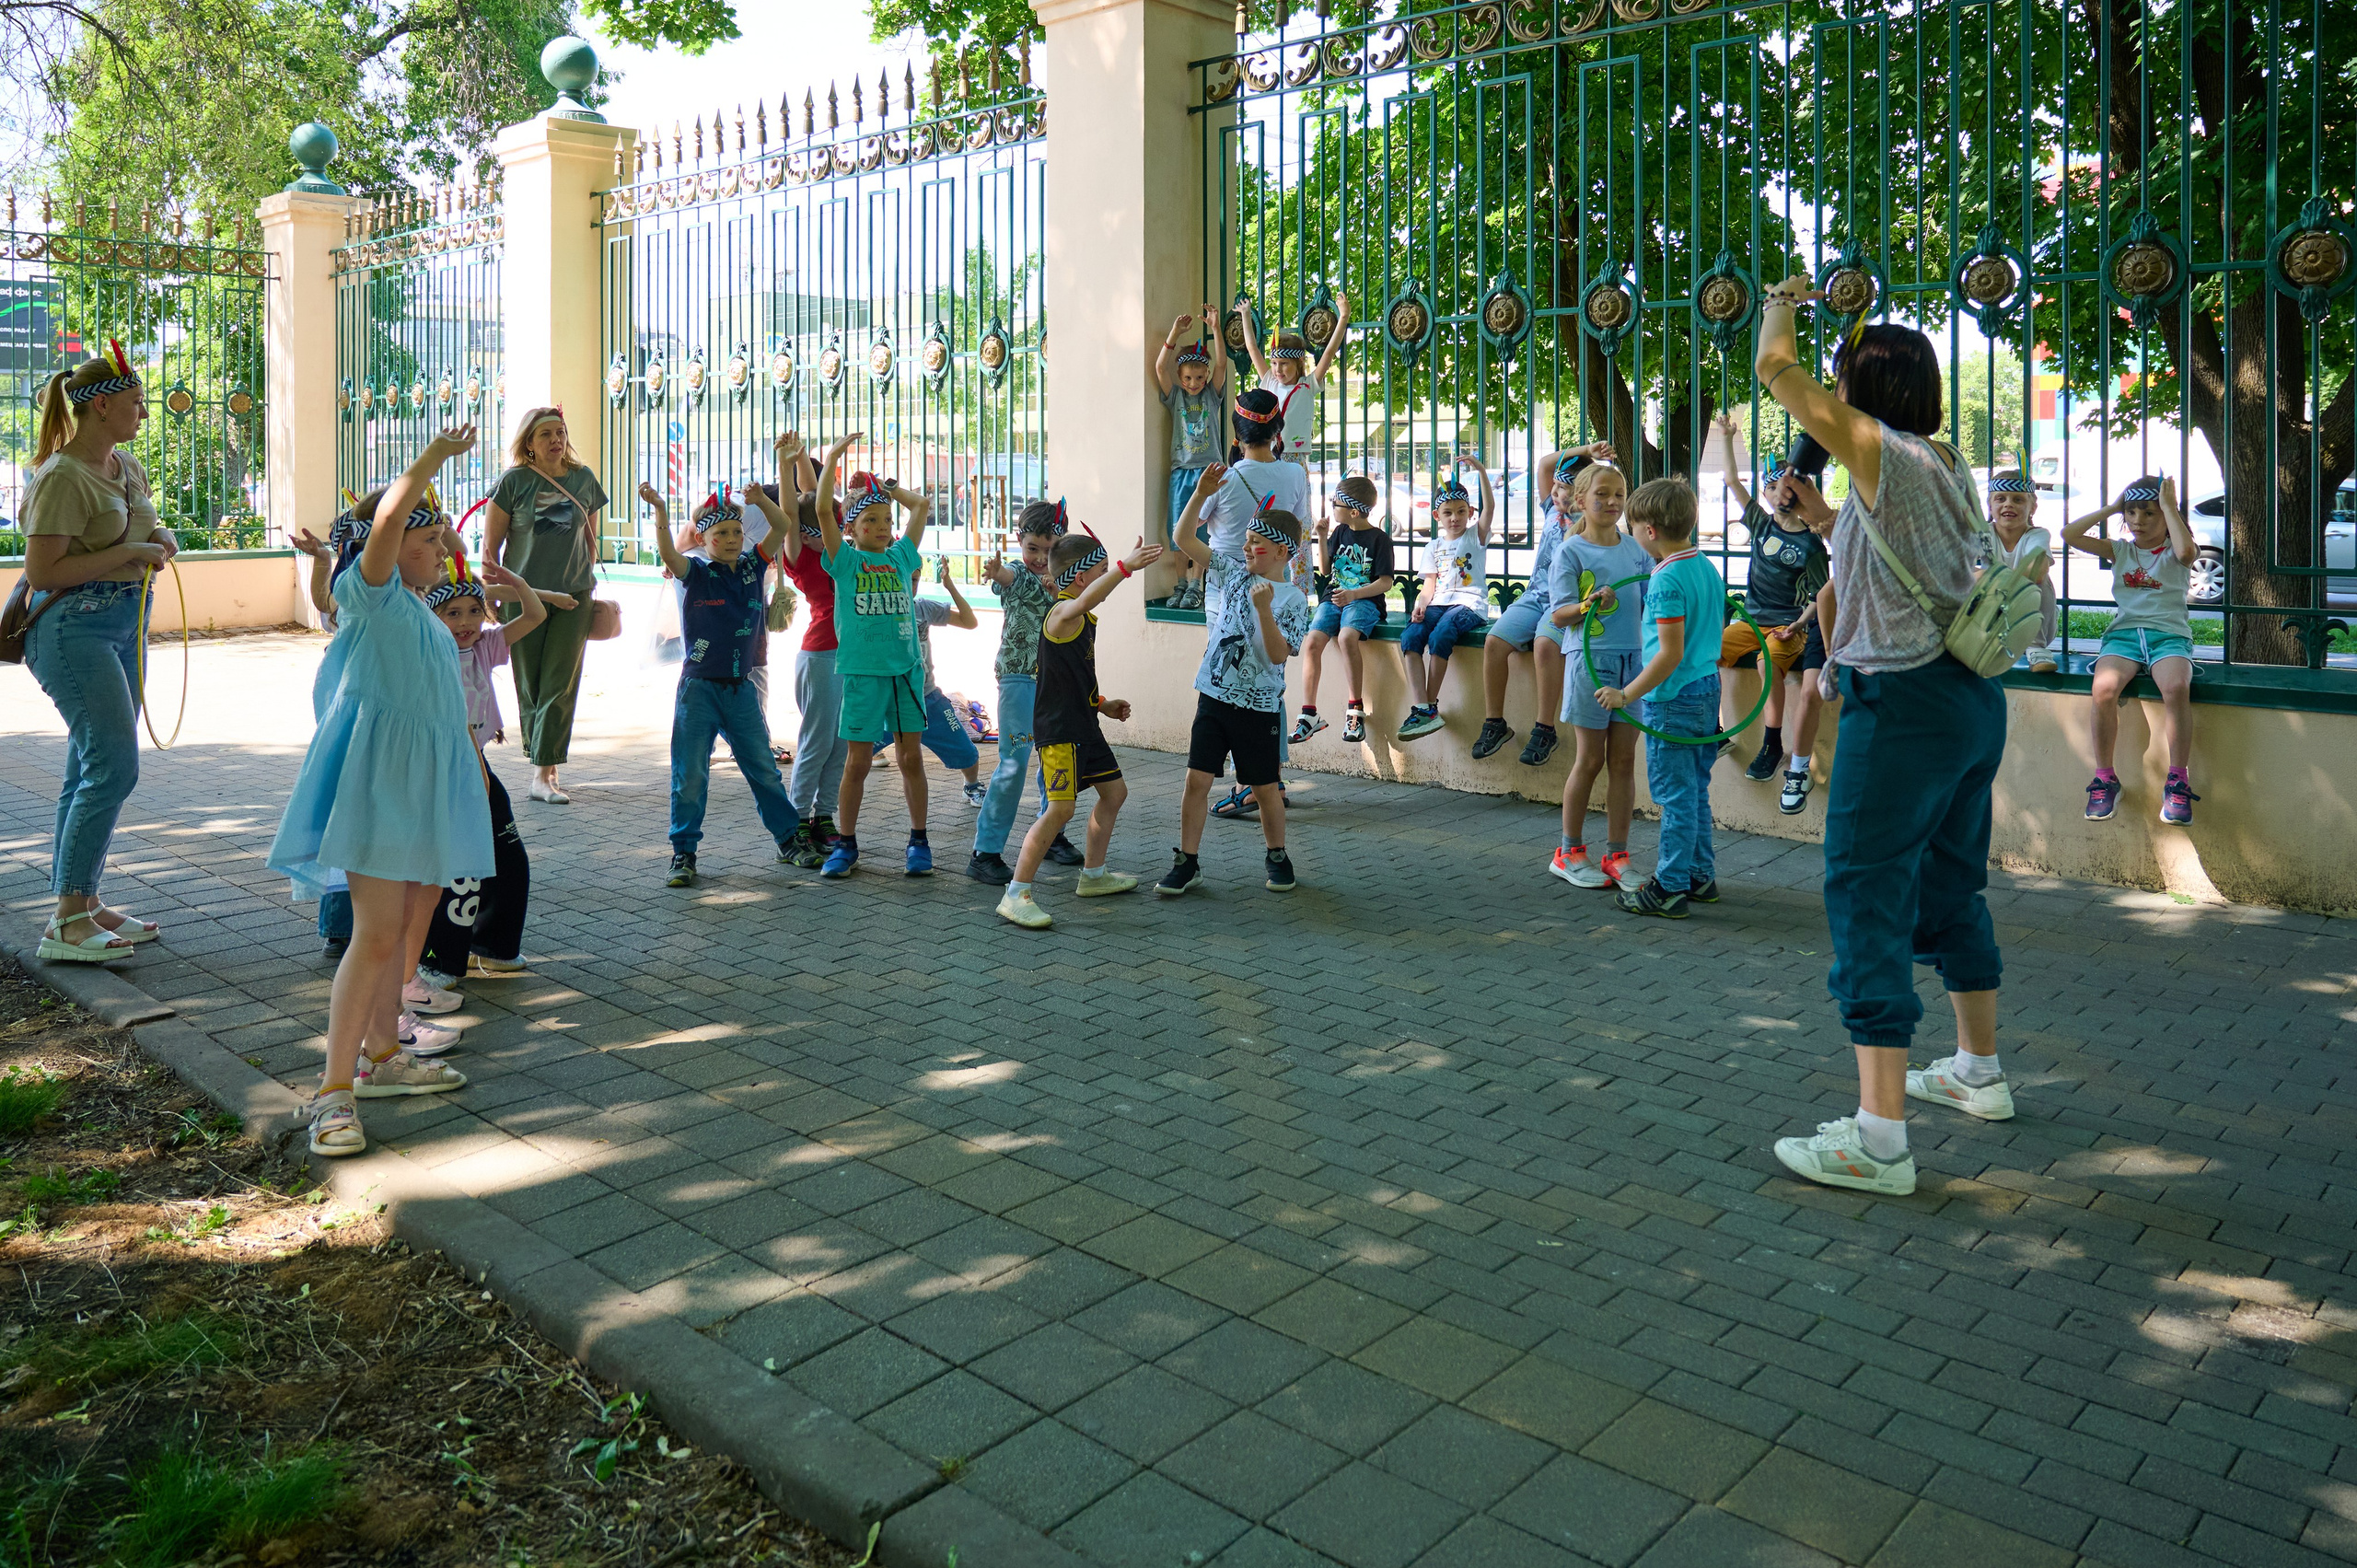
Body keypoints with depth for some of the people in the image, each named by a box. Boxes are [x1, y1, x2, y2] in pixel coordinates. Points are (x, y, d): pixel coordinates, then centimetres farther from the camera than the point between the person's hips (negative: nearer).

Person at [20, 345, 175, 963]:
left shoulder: (128, 465, 12)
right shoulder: (61, 478, -14)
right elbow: (42, 572, -19)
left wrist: (160, 538, 7)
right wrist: (128, 553, -18)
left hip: (123, 622, 9)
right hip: (73, 627, -9)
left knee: (94, 770, 12)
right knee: (114, 766, -14)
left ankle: (83, 905, 19)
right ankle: (66, 923, -8)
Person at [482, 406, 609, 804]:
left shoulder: (584, 479, 5)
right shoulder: (515, 481, -3)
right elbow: (490, 547, 0)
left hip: (573, 596, 1)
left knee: (560, 686, -5)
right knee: (530, 687, 4)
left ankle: (543, 776, -3)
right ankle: (545, 767, 15)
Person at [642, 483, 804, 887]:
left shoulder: (751, 567, 5)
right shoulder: (696, 573, -5)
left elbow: (782, 528, 0)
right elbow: (668, 554, -24)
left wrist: (760, 500, -18)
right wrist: (659, 510, -39)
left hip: (741, 689, 3)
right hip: (699, 688, -3)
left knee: (764, 769, 12)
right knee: (690, 775, 2)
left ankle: (790, 841, 23)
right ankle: (684, 853, 12)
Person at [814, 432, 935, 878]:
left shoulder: (901, 557, 11)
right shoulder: (845, 560, 2)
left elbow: (921, 505, 16)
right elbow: (823, 511, -10)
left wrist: (884, 487, 15)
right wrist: (832, 458, -7)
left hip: (906, 669, 3)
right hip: (863, 671, -3)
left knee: (910, 757, 5)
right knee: (857, 761, 3)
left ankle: (918, 840, 16)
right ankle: (846, 844, 16)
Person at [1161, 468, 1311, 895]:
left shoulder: (1291, 599, -9)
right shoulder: (1234, 572, 4)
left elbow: (1278, 655, -18)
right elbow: (1185, 539, 3)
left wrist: (1264, 609, -27)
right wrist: (1201, 495, -8)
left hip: (1259, 705, -3)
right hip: (1214, 696, 4)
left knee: (1265, 788, 9)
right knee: (1197, 779, 0)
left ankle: (1277, 858, 29)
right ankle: (1187, 862, 10)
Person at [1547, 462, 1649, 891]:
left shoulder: (1636, 549, 10)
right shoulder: (1571, 550, -3)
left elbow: (1651, 606, 14)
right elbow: (1558, 615, -8)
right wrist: (1588, 605, -26)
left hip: (1633, 659, 4)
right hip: (1590, 659, -4)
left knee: (1623, 760, 6)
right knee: (1590, 759, 2)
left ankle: (1616, 855, 14)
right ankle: (1570, 852, 16)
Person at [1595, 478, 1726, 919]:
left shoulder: (1666, 581, -20)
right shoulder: (1708, 569, 8)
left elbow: (1671, 654, -23)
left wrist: (1626, 694, -17)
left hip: (1674, 699, -9)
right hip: (1707, 691, 9)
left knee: (1675, 795, -2)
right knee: (1695, 791, 17)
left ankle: (1670, 889, 4)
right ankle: (1700, 877, 26)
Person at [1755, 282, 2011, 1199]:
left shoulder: (1886, 456, -13)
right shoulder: (1947, 466, 12)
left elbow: (1775, 369, -13)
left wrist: (1780, 306, 6)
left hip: (1902, 702, -10)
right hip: (1971, 699, 10)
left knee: (1868, 897, -9)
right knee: (1949, 886, 22)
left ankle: (1879, 1138, -10)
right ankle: (1978, 1072, 38)